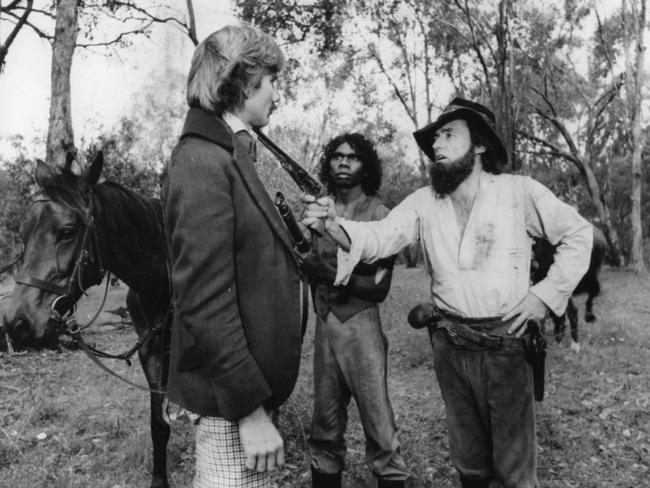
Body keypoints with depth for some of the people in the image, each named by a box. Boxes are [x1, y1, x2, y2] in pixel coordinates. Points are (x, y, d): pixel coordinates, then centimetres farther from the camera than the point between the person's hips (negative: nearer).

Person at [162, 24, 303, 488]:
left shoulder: (229, 155, 12)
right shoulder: (203, 161, -19)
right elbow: (206, 304, -24)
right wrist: (249, 408, -22)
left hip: (250, 378, 10)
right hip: (232, 395, -10)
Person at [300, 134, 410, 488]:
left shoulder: (378, 214, -5)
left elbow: (379, 286, -10)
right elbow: (307, 265, 8)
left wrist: (328, 271, -17)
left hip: (361, 327, -4)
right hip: (323, 325, 4)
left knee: (380, 430, -1)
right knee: (325, 428, 14)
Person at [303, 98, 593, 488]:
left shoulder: (519, 192, -8)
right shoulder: (424, 201, 1)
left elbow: (578, 233, 1)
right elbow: (379, 238, -10)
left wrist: (546, 294, -8)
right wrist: (333, 224, -29)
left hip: (507, 345, -3)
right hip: (449, 346, 3)